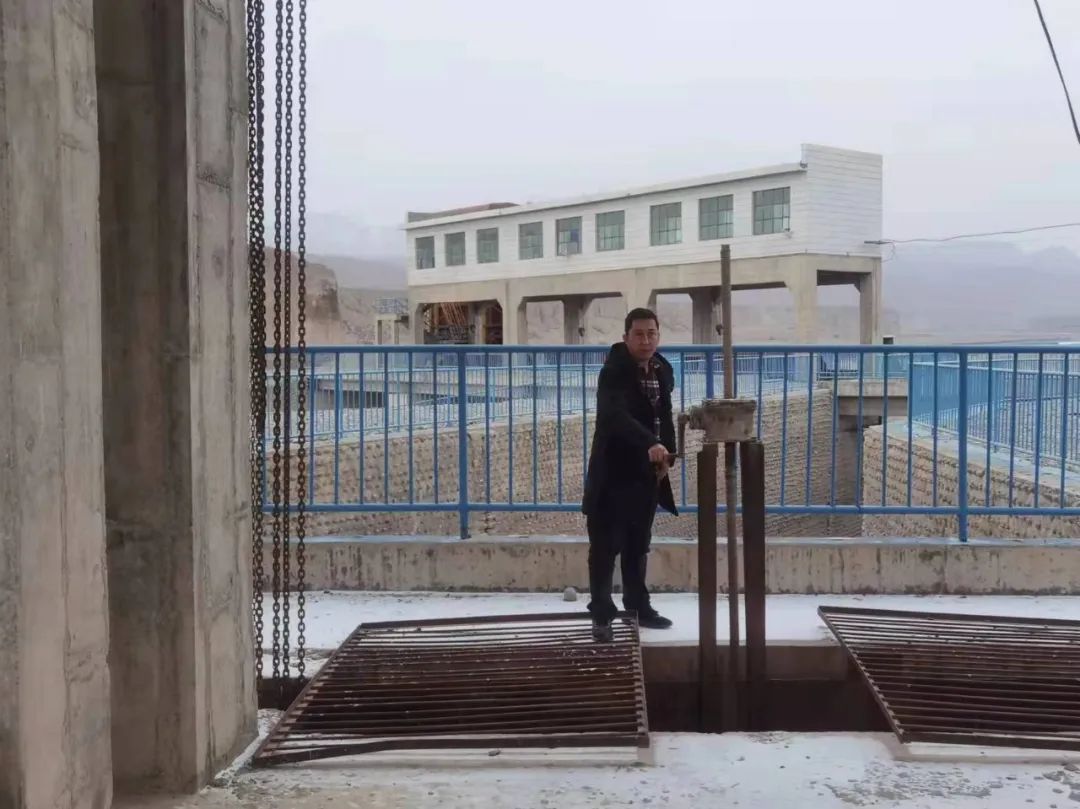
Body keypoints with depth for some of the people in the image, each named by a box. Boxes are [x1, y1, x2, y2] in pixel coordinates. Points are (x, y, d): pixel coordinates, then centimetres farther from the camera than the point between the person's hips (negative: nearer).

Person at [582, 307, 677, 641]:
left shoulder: (663, 371, 7)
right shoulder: (613, 371, -16)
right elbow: (616, 415, -33)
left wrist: (667, 454, 7)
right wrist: (650, 443, -46)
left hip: (647, 473, 7)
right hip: (614, 472, -6)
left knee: (638, 545, 16)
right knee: (606, 547, -2)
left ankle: (639, 606, 27)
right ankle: (602, 614, 6)